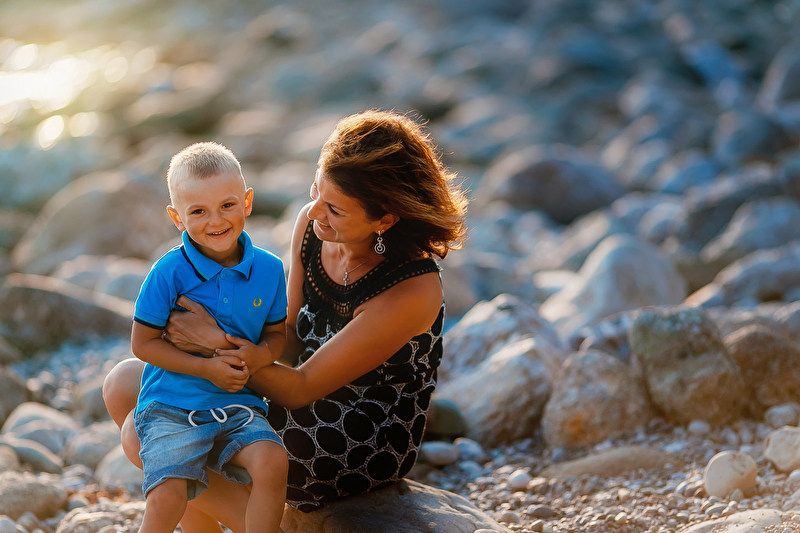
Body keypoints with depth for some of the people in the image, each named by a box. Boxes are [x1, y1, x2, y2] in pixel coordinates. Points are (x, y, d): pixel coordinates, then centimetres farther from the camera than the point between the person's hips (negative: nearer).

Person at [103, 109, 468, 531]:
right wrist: (236, 346, -19)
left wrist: (217, 342, -24)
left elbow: (302, 389, -23)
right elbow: (290, 341, 2)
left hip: (362, 447, -8)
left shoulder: (413, 291, -29)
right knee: (123, 385, 5)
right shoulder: (312, 225, -8)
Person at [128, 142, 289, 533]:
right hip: (170, 409, -3)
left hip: (237, 404, 3)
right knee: (166, 497, -24)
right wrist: (206, 368, -14)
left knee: (272, 461, -26)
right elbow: (143, 343, -6)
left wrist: (262, 354, -11)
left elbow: (277, 333, 13)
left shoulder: (268, 269, 2)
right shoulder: (169, 273, -9)